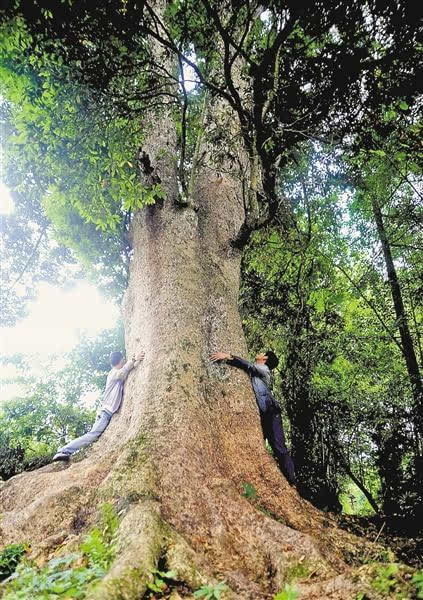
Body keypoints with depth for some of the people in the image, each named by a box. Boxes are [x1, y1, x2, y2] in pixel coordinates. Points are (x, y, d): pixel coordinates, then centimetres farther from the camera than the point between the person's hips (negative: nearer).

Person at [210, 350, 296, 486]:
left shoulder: (263, 369, 0)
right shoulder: (253, 371, 23)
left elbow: (249, 365, -18)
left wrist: (228, 356, -28)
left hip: (270, 414, -7)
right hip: (258, 415, 7)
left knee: (279, 448, -7)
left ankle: (291, 482, -3)